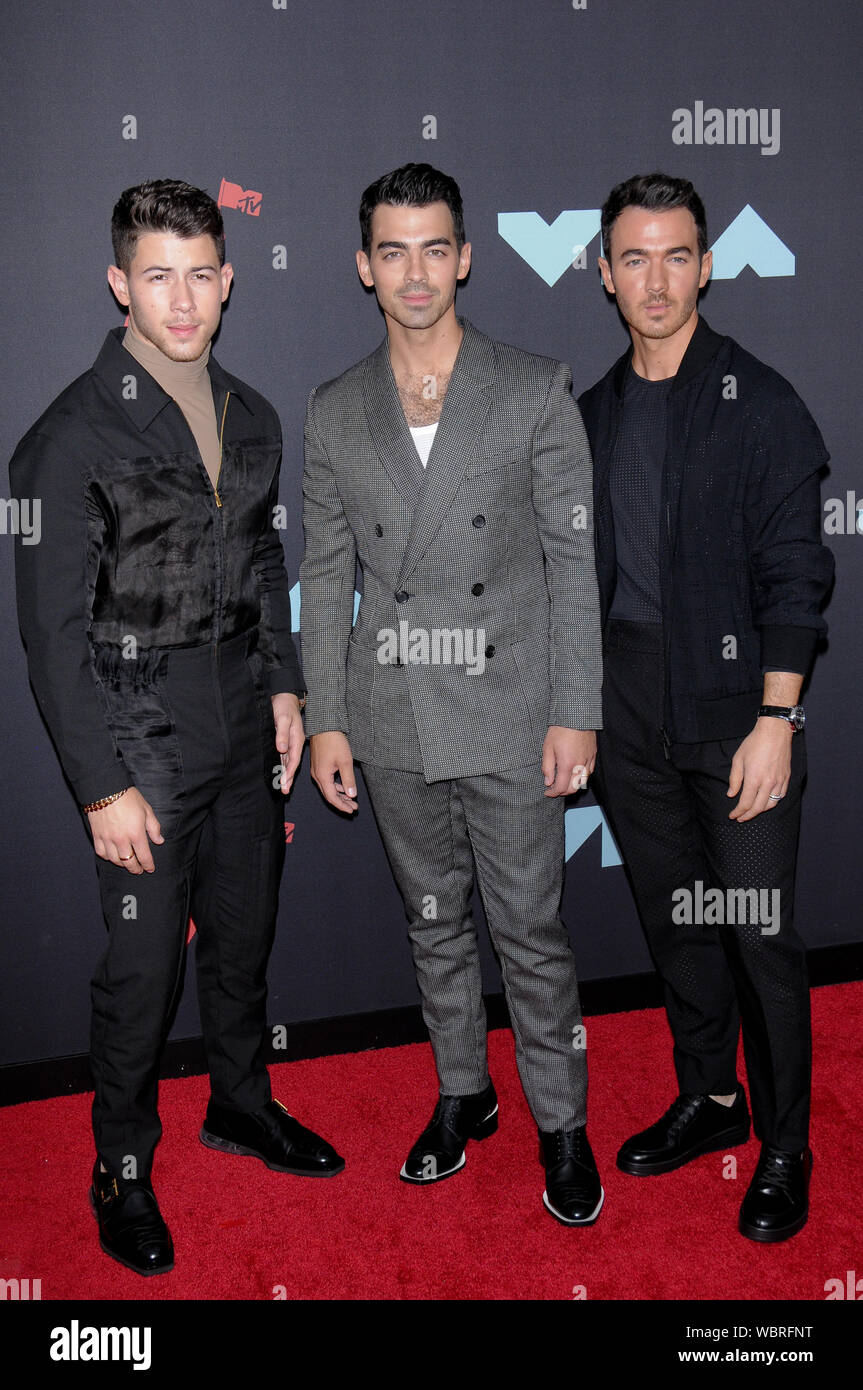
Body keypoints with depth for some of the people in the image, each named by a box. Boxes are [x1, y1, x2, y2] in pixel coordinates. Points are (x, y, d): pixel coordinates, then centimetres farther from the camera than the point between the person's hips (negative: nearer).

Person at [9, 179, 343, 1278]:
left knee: (243, 935, 19)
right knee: (142, 965, 4)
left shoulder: (251, 418, 7)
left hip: (244, 731, 6)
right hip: (142, 741, -6)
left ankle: (242, 1103, 42)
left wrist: (283, 685, 9)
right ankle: (123, 1169, 27)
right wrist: (102, 784, -15)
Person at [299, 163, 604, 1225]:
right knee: (434, 925, 17)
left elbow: (574, 560, -3)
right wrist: (326, 720, 3)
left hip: (510, 719, -3)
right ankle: (462, 1092, 37)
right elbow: (325, 574, 8)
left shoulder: (535, 391, -2)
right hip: (391, 722, 3)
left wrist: (575, 713, -8)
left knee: (530, 932, 6)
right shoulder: (334, 412, 5)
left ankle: (561, 1122, 26)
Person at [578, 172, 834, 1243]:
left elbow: (793, 572, -9)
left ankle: (784, 1149, 19)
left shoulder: (759, 402, -5)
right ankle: (708, 1099, 33)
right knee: (672, 917, 15)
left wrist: (775, 720, -16)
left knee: (758, 932, 1)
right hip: (627, 703, 5)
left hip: (733, 702, -5)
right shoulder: (594, 412, 11)